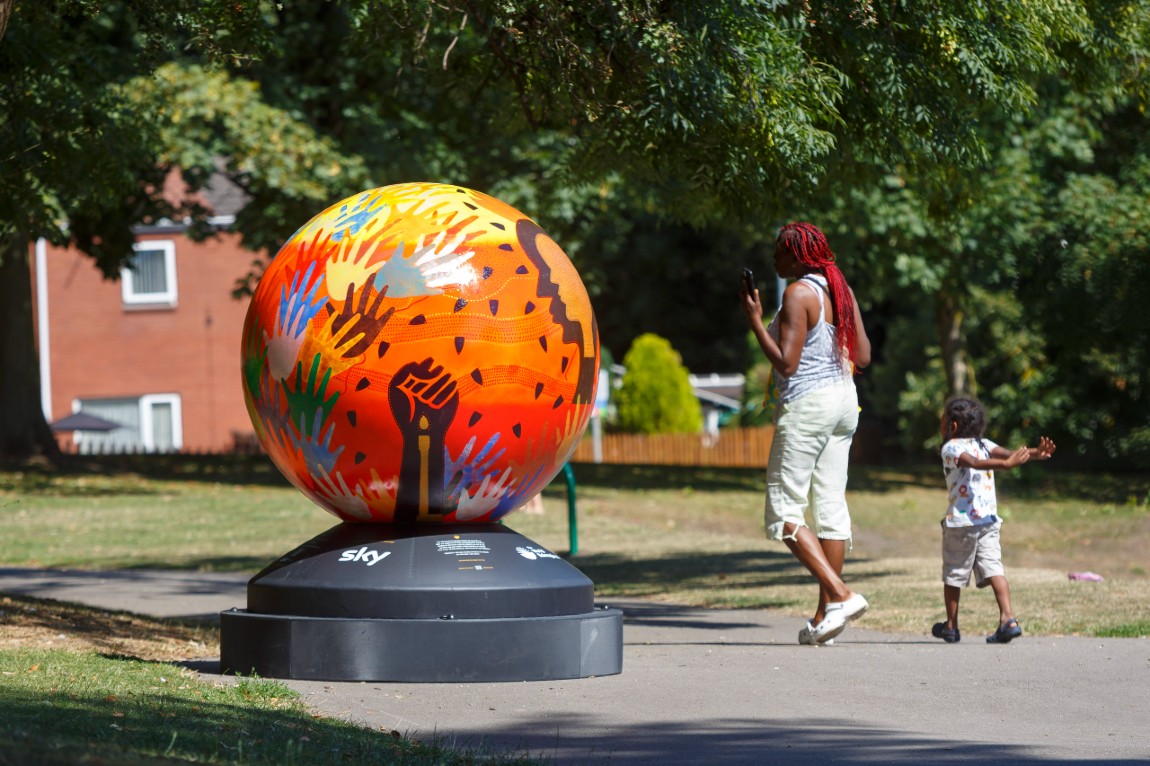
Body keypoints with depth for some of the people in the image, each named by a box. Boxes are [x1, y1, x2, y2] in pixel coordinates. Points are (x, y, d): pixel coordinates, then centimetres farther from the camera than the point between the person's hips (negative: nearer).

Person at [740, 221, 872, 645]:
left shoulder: (799, 294, -15)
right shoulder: (840, 290, 10)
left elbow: (786, 363, -20)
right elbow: (862, 357, 11)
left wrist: (755, 321, -12)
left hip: (806, 404, -9)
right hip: (844, 402, 9)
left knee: (783, 512, -4)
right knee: (831, 506, 8)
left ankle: (841, 595, -15)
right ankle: (826, 613, 10)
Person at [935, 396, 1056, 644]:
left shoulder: (951, 448, -6)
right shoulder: (983, 444, 13)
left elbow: (974, 463, -23)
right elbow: (1006, 452, -5)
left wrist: (1007, 463, -37)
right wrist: (1034, 454, -16)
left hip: (960, 521, -5)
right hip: (989, 519, 5)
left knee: (953, 575, 8)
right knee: (993, 569, -2)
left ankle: (951, 627, 18)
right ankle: (1008, 618, -20)